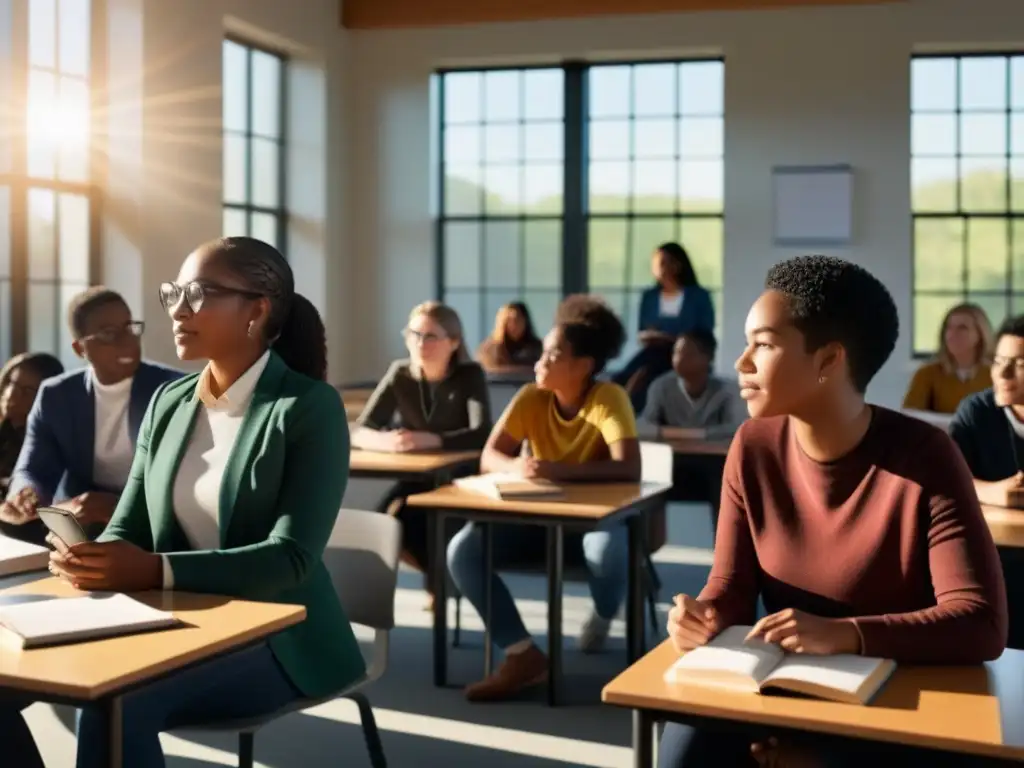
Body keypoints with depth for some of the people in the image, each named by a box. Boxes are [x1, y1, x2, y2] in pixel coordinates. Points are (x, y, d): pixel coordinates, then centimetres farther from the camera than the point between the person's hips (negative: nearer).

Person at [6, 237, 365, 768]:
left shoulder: (310, 406, -11)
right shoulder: (169, 402, 9)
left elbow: (292, 556, -20)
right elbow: (128, 527, 8)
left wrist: (157, 571, -33)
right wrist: (92, 557, -18)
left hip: (276, 638, -5)